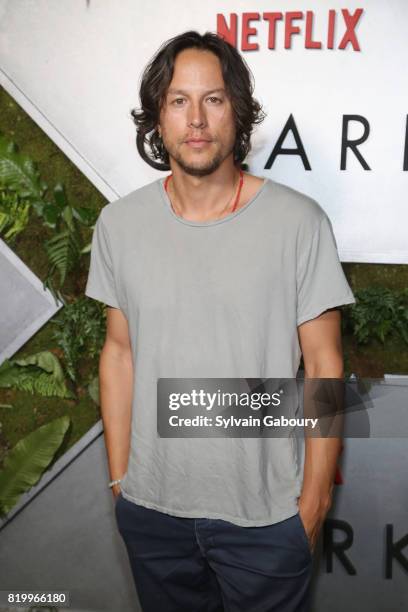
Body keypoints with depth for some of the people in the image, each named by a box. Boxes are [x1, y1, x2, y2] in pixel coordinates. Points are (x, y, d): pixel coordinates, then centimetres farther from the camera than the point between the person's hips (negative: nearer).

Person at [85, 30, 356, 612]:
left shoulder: (299, 222, -13)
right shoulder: (118, 225, -3)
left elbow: (324, 363, -8)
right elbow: (119, 353, 4)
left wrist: (314, 497, -6)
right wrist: (119, 476, 6)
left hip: (265, 515, -2)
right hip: (150, 508, 3)